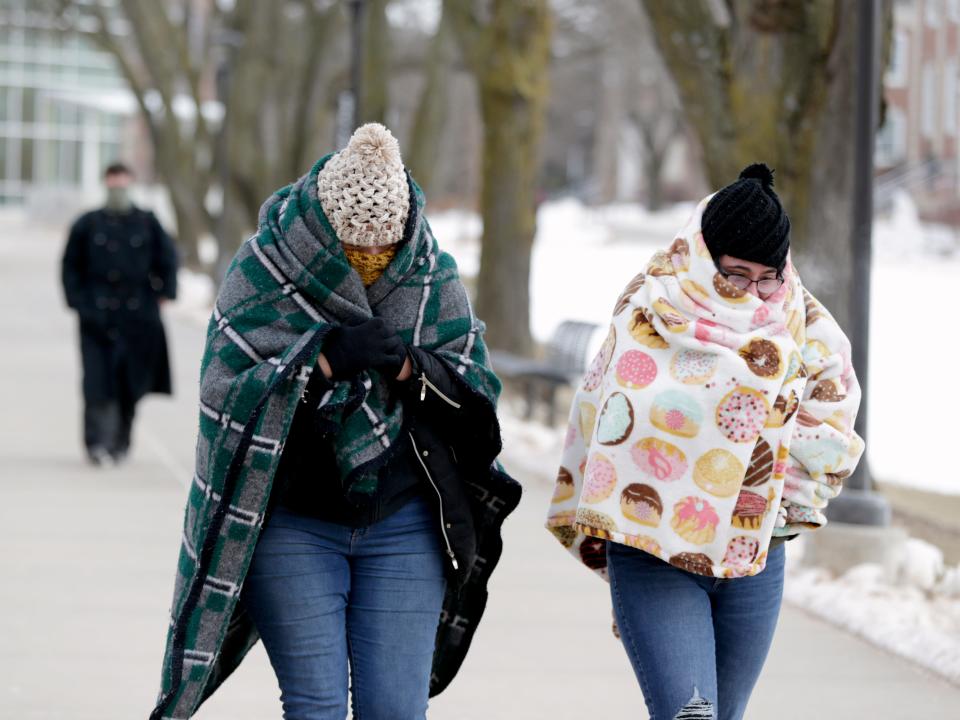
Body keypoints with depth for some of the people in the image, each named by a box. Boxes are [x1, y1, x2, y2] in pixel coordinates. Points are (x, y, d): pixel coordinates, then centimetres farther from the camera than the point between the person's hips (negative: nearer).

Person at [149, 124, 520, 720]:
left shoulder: (433, 277, 0)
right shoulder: (260, 273, -7)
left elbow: (481, 387, 2)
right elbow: (225, 394, -12)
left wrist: (410, 368, -18)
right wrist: (320, 361, -26)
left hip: (403, 522, 2)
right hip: (292, 523, -2)